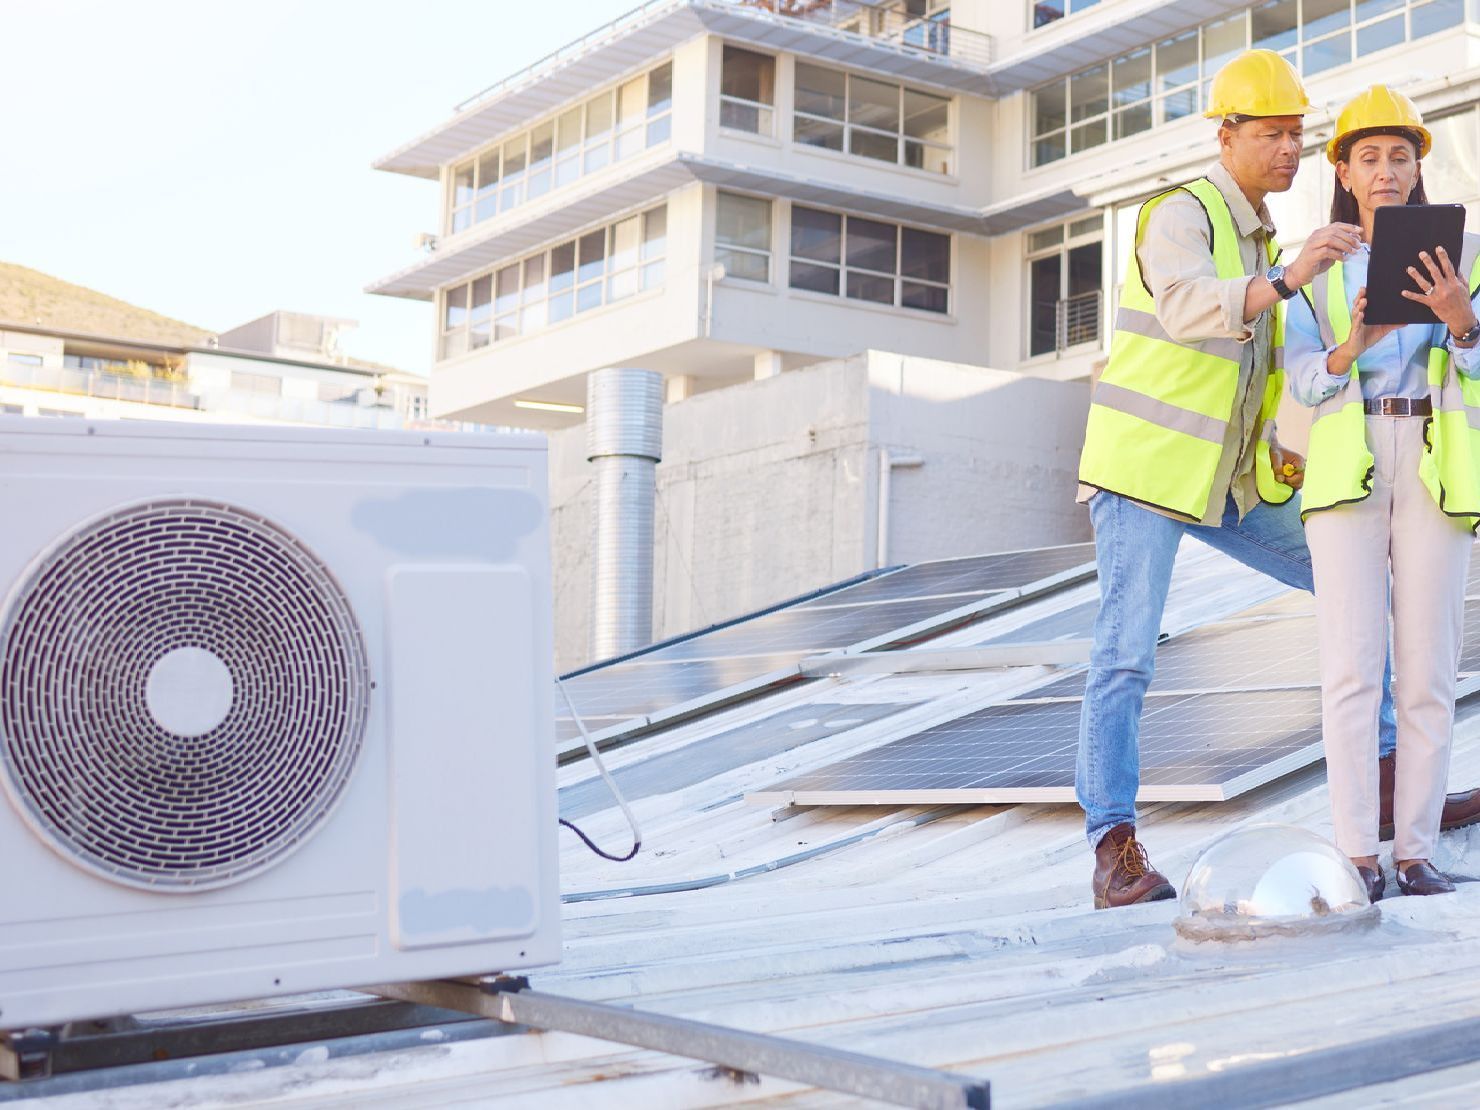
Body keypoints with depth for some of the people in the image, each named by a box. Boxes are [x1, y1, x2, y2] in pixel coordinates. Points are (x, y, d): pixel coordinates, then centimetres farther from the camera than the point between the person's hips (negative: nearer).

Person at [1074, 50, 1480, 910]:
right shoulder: (1182, 214, -12)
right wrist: (1290, 278, -48)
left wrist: (1284, 451, 4)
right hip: (1143, 467, -9)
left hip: (1226, 478, 9)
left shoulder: (1258, 236, 16)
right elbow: (1187, 310, -34)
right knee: (1127, 659, -13)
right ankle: (1115, 854, -8)